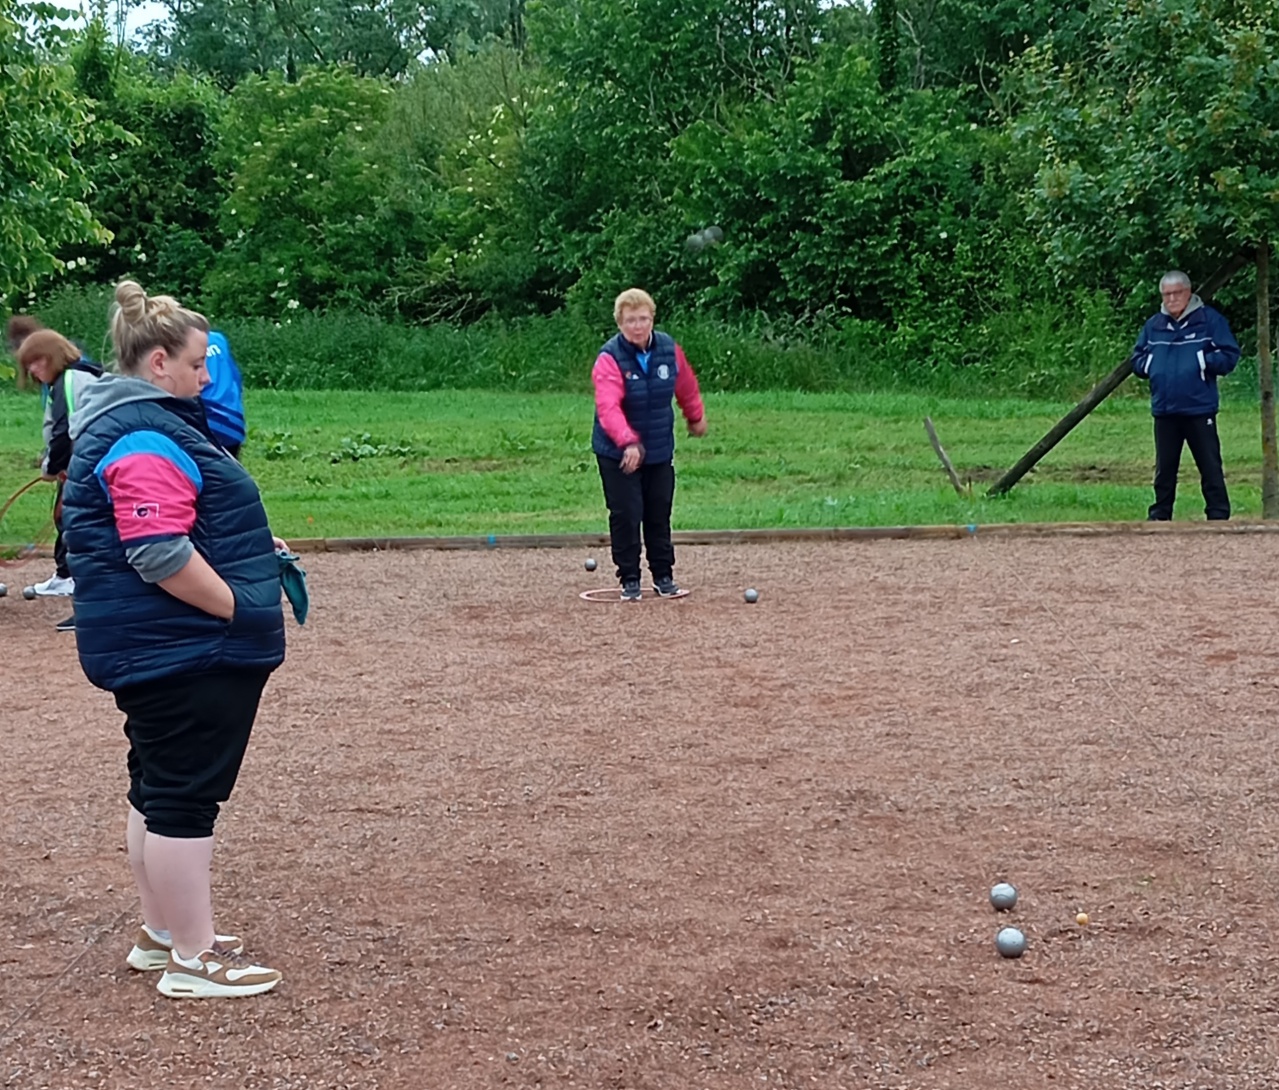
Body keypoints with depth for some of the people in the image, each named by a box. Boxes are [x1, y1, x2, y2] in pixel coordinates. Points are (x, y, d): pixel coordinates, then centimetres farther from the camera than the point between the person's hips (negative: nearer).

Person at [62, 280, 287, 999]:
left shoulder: (142, 423, 17)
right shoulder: (145, 438, -18)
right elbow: (159, 554, -27)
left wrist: (249, 547, 18)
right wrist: (239, 608, -19)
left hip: (159, 650, 12)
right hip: (184, 653, -12)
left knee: (159, 789, 17)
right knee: (185, 796, -5)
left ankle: (162, 933, 29)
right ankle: (193, 960, 2)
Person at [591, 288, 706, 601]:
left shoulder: (669, 350, -5)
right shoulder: (609, 359, -21)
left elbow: (686, 387, 15)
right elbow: (608, 407, -35)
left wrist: (696, 416, 28)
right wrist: (628, 442, -49)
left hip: (660, 449, 4)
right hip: (618, 453, -4)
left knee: (659, 514, 11)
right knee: (625, 515, -3)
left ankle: (663, 575, 22)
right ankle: (629, 580, 9)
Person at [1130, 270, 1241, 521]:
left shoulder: (1210, 320, -2)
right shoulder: (1153, 325, 10)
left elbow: (1229, 356, -4)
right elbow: (1137, 361, 18)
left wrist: (1203, 361, -15)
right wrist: (1150, 365, -2)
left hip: (1200, 409, -4)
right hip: (1164, 410, 4)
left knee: (1210, 466, -1)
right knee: (1164, 467, 12)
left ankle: (1219, 515, 4)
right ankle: (1160, 515, 21)